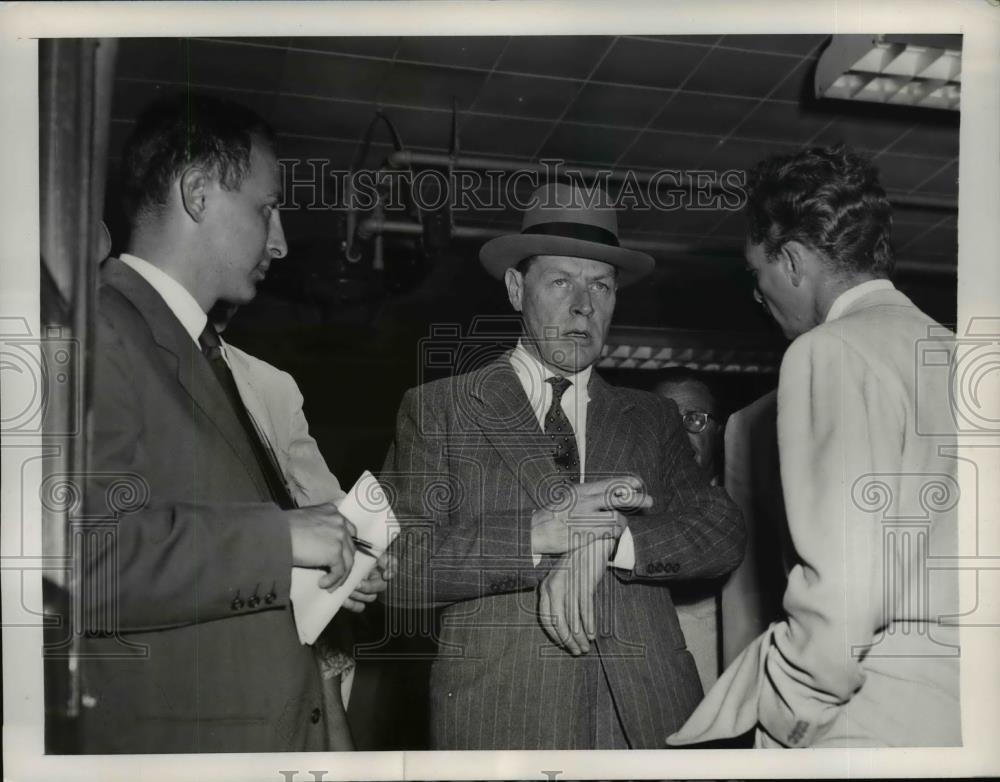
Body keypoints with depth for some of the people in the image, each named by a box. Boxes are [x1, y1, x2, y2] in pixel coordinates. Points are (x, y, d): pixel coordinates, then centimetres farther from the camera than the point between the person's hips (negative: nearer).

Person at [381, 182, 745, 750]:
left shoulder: (651, 418, 11)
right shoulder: (437, 410, 2)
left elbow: (724, 536, 1)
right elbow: (398, 565, -8)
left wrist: (608, 543, -14)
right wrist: (539, 533, -18)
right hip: (501, 720, -2)